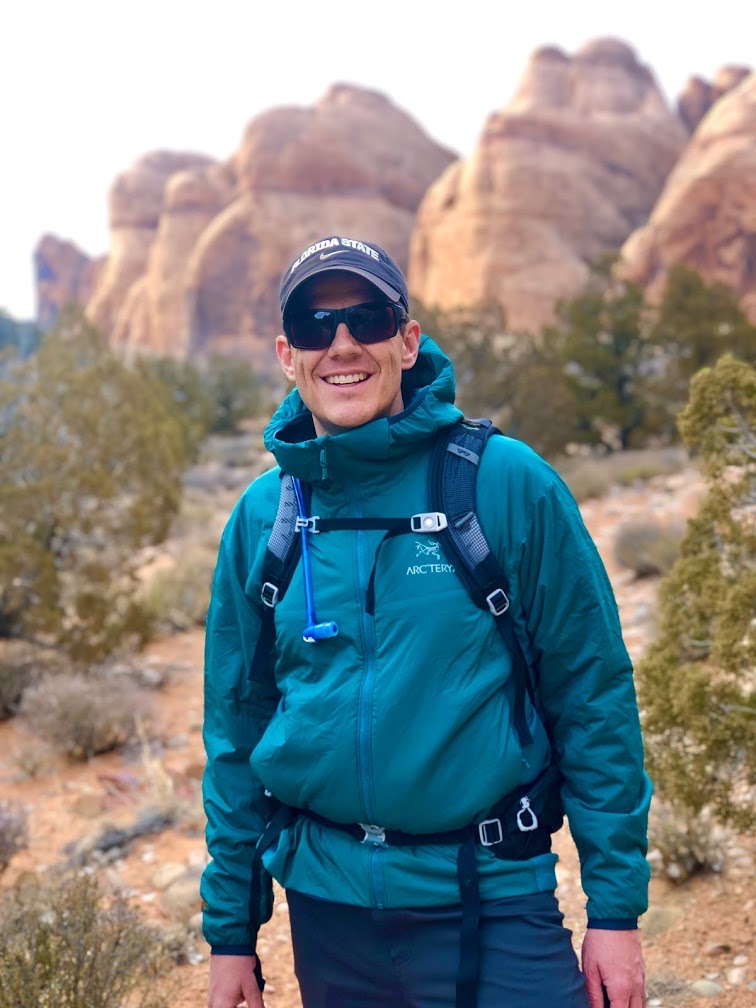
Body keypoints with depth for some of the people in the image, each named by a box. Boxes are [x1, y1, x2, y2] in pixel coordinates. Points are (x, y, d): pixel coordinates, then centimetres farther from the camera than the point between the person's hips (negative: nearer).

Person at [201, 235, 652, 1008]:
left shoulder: (507, 481, -10)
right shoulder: (261, 516, 0)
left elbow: (592, 698, -6)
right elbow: (236, 730, 7)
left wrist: (616, 906, -5)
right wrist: (230, 931, 9)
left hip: (489, 906, -3)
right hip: (324, 908, 4)